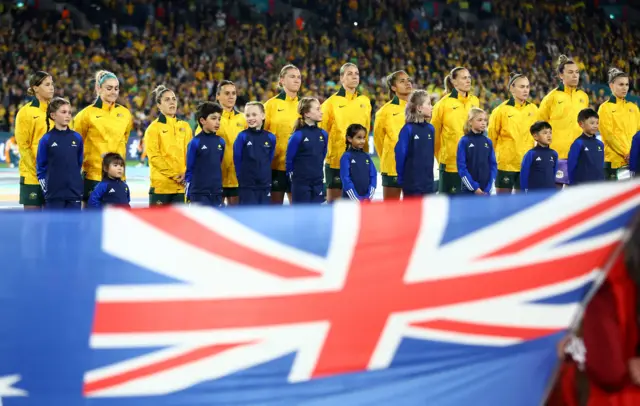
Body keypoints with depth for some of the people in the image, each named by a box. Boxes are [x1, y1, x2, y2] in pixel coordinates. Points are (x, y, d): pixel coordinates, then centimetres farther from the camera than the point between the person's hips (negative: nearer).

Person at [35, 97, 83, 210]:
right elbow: (40, 167, 1)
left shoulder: (77, 138, 4)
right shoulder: (46, 139, -4)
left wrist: (76, 182, 13)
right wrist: (46, 188, -3)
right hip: (54, 194, -3)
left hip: (74, 193, 3)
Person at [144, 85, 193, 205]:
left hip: (182, 185, 4)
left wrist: (186, 173, -8)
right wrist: (174, 174, -14)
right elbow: (154, 156, -9)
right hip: (161, 184, -4)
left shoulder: (185, 126, 12)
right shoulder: (154, 128, -2)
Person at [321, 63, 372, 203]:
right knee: (334, 200, -1)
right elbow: (321, 131, 1)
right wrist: (322, 153, -2)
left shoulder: (365, 101, 10)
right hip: (336, 160, -4)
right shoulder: (331, 102, -4)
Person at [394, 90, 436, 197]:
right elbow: (400, 154, -10)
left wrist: (429, 175, 9)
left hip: (427, 182, 6)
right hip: (412, 183, -6)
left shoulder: (430, 129, 6)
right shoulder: (408, 129, -12)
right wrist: (401, 178, -4)